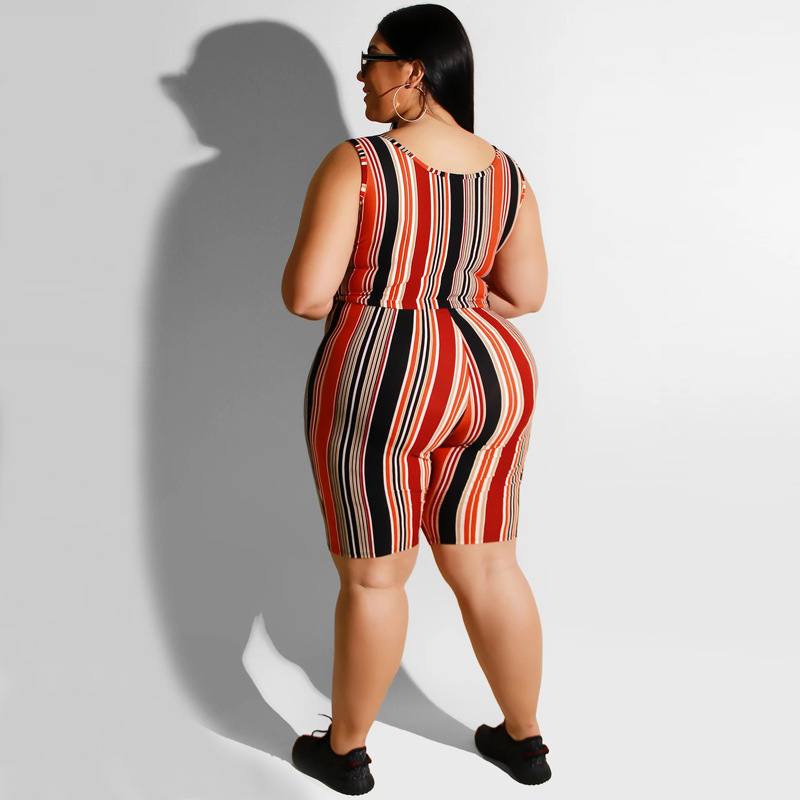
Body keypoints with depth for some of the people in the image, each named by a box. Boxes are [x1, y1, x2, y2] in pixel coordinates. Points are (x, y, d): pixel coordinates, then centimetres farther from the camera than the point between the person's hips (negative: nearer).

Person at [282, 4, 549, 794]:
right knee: (487, 567, 18)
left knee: (372, 576, 9)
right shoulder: (503, 172, 5)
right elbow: (525, 293, 8)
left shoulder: (354, 164, -12)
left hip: (380, 385, -5)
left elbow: (304, 294, -14)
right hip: (488, 377, 6)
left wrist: (364, 293, 7)